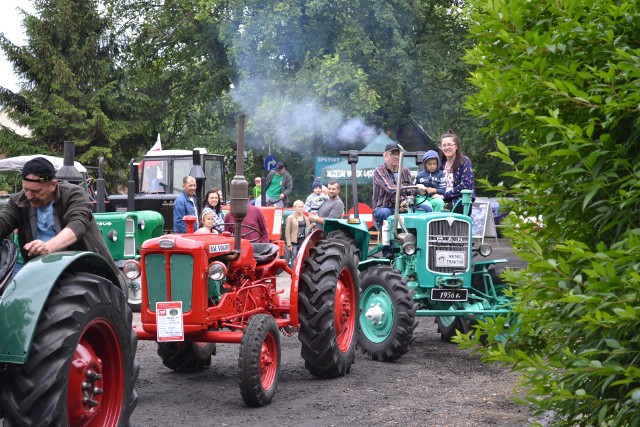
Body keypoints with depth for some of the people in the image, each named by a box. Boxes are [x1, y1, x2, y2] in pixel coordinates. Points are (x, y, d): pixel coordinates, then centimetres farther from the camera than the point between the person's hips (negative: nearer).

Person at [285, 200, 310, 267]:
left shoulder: (306, 218, 10)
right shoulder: (290, 218, -4)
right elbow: (287, 232, -6)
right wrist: (289, 244, -11)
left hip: (304, 242, 4)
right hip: (294, 243, -4)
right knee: (293, 261, -3)